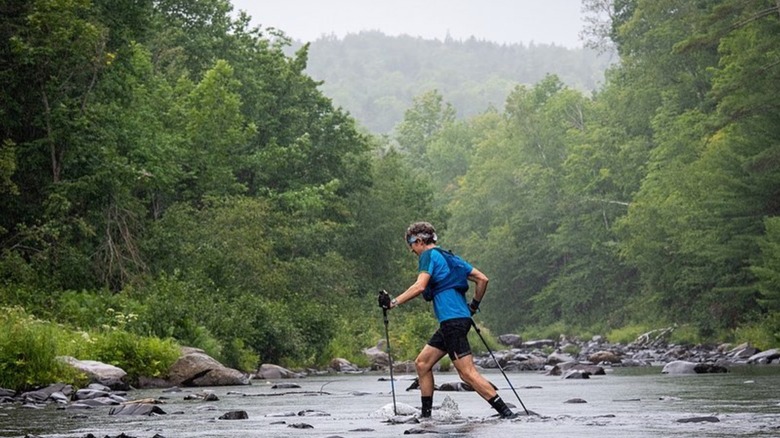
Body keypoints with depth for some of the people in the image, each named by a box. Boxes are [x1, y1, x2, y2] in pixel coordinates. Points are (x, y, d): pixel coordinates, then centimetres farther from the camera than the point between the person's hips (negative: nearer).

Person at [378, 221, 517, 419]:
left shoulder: (429, 255, -3)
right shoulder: (450, 257, 22)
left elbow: (420, 286, -20)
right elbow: (482, 279, 19)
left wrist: (393, 302, -18)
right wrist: (474, 305, 28)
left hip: (453, 320, -10)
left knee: (467, 373, -12)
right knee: (422, 363, 14)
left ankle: (506, 413, -16)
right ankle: (426, 414, 15)